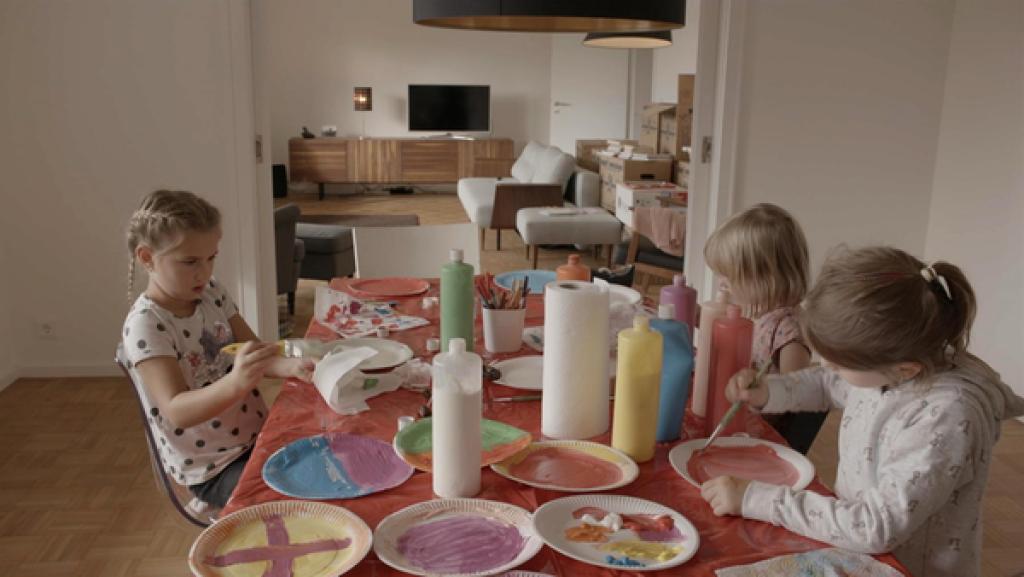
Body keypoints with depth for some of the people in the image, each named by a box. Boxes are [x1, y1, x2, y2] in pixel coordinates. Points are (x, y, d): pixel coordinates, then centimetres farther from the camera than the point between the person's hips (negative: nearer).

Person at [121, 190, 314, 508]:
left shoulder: (211, 293, 1)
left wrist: (289, 366, -21)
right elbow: (177, 411, -29)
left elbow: (255, 356, 2)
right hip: (212, 469, -6)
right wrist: (235, 383, -48)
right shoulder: (145, 325, -20)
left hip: (257, 437, 6)